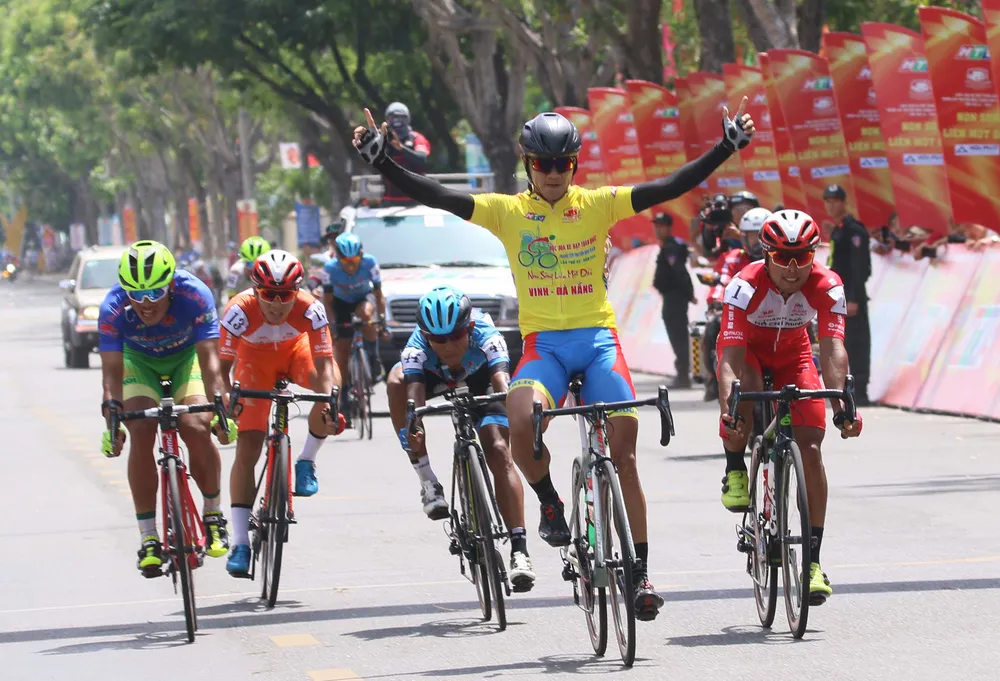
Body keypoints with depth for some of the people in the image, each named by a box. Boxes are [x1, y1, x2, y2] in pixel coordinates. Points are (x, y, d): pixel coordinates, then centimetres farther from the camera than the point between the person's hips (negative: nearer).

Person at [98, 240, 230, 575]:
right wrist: (111, 420, -48)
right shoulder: (113, 308, -32)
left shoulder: (195, 296, -34)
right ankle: (148, 539, -11)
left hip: (185, 356, -1)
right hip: (139, 360, 1)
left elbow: (209, 359, -36)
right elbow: (111, 371, -33)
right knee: (141, 433, -20)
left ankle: (213, 516, 4)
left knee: (196, 429, -22)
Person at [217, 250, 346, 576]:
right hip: (255, 360, -1)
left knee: (333, 387, -33)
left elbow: (324, 365, -35)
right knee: (247, 448, -12)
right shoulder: (240, 311, -35)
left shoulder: (310, 310, -33)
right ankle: (240, 543, -9)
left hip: (295, 352, 1)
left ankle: (306, 462, -8)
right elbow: (222, 368, -33)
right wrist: (226, 400, -51)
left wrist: (327, 403, -52)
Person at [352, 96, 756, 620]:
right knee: (520, 421, -31)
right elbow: (439, 198, -4)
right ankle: (549, 501, -1)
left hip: (598, 338, 1)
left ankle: (640, 572, 5)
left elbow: (669, 188, -1)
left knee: (624, 453, -5)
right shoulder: (508, 212, 3)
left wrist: (727, 147, -9)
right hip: (543, 342, -1)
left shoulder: (597, 205, 3)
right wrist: (381, 161, -14)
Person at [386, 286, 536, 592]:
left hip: (479, 381, -1)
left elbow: (502, 378, -51)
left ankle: (519, 549, -23)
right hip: (436, 381, 1)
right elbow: (414, 390, -49)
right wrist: (412, 428, -68)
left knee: (499, 452, -22)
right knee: (396, 379, -32)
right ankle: (428, 482, -27)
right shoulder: (418, 345, -36)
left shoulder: (484, 335, -38)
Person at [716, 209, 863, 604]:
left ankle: (813, 560, -7)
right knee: (744, 389, -39)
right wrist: (728, 406, -55)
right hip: (748, 351, -2)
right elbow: (731, 356, -39)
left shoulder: (827, 287, -27)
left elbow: (832, 348, -36)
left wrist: (840, 403, -52)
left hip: (792, 356, 2)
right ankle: (735, 470, -11)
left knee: (810, 449, -12)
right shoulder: (746, 285, -33)